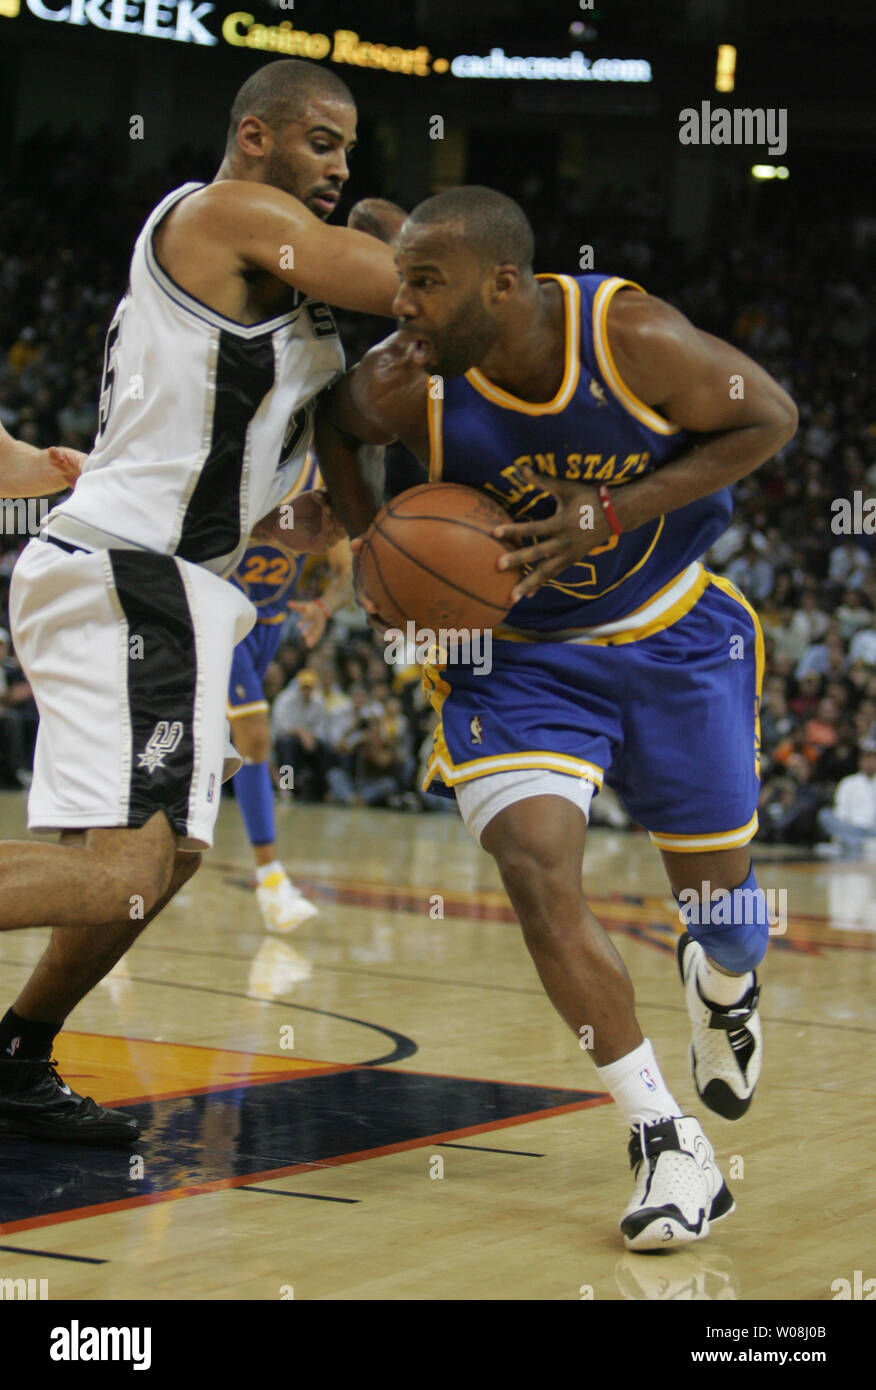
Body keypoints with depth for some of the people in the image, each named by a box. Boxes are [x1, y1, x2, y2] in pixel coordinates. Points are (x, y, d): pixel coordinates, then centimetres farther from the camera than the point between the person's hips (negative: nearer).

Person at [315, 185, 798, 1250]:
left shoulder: (632, 337, -29)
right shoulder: (408, 383, -23)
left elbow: (768, 417, -16)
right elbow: (331, 419, 0)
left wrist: (614, 513, -26)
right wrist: (367, 541, -16)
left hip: (674, 633, 0)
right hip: (516, 652, 0)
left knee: (717, 893, 11)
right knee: (536, 867, -22)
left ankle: (723, 988, 52)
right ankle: (667, 1147, -12)